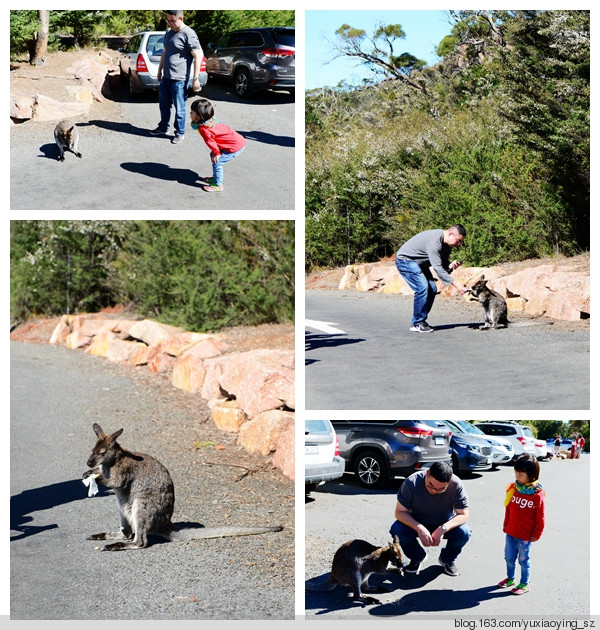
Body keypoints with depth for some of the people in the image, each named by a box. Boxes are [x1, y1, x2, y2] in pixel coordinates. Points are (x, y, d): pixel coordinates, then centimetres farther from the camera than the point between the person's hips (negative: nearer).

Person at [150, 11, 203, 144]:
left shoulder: (188, 34, -14)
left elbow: (198, 56, -16)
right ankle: (163, 127, 34)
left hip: (179, 79, -8)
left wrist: (195, 79, -19)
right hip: (166, 77, 8)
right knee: (164, 105, 18)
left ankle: (180, 133, 13)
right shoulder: (169, 33, 12)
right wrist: (160, 70, 25)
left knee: (179, 108, 1)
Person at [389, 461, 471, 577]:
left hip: (446, 524, 0)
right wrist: (419, 528, -39)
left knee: (464, 532, -30)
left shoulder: (456, 485, -26)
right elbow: (400, 512, -23)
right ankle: (417, 557, 3)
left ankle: (447, 560, 4)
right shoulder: (412, 482, -27)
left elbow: (463, 515, -22)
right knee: (396, 530, -29)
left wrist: (443, 529, -39)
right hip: (417, 524, 0)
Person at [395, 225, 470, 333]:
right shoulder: (434, 241, -33)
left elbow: (443, 264, 3)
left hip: (419, 263, 10)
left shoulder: (447, 243, -3)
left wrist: (451, 266, -22)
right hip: (405, 260, -10)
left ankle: (421, 321, 9)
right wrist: (456, 284, -35)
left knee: (432, 290, 2)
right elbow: (437, 268, -35)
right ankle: (417, 324, -15)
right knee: (422, 288, -21)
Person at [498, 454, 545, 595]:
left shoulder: (537, 494, -18)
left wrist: (537, 534, -6)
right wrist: (506, 525, 14)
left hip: (525, 536, -5)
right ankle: (510, 578, 36)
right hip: (510, 532, 5)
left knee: (524, 560, 8)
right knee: (509, 557, 16)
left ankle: (524, 584, 23)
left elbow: (540, 517, -10)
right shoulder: (513, 488, -2)